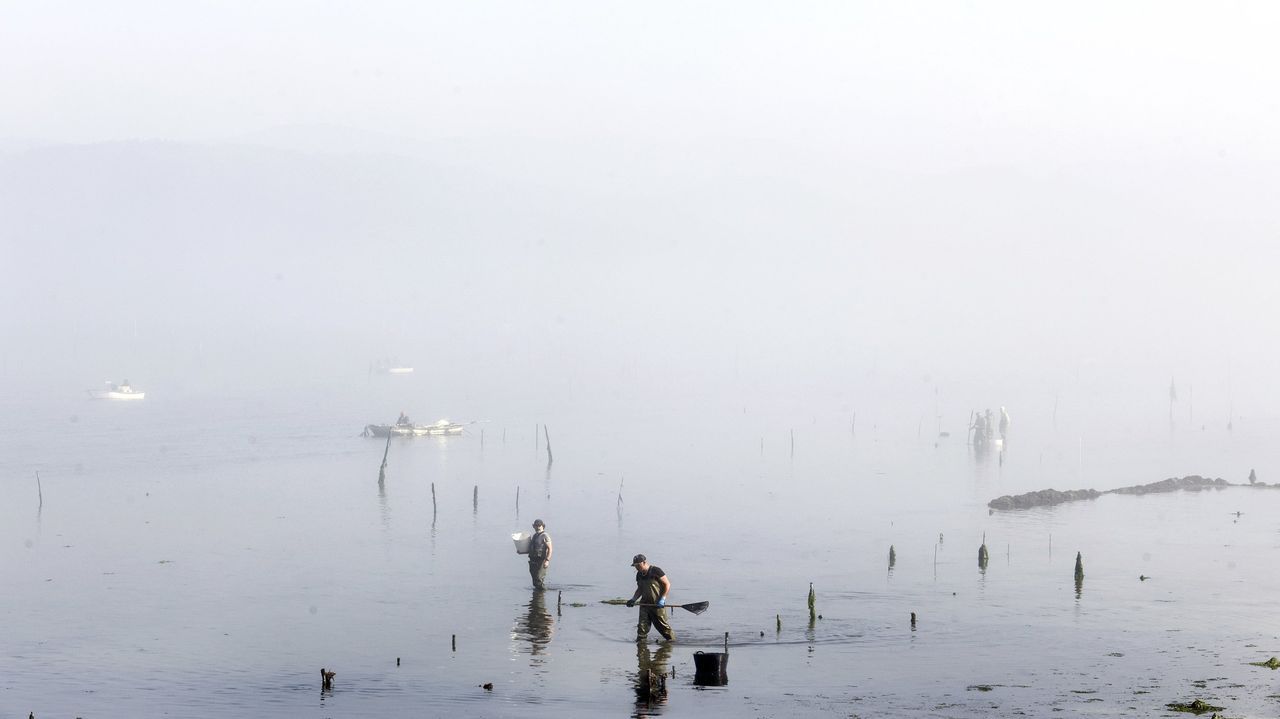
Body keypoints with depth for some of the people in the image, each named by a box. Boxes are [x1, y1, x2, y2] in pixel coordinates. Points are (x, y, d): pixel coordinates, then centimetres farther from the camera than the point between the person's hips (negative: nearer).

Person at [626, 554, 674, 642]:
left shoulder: (655, 571, -13)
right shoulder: (639, 575, 7)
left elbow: (667, 584, -10)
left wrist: (662, 599, -16)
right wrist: (633, 599, 3)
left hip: (658, 604, -6)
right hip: (645, 604, 6)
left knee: (663, 625, 4)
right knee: (642, 626, -4)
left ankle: (672, 639, 21)